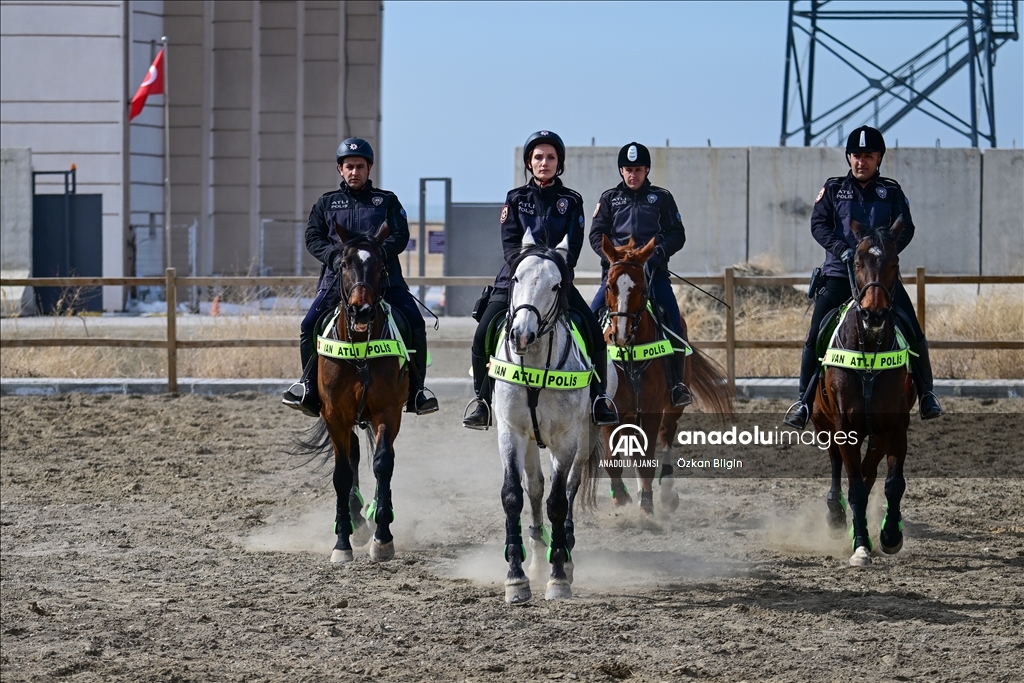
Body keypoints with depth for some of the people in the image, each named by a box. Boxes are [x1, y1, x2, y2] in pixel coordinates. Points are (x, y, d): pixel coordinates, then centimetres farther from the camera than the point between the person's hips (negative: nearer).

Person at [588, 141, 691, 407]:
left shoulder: (662, 198, 11)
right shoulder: (609, 199, 13)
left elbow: (677, 235, 7)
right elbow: (596, 235, 7)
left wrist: (659, 252, -12)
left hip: (653, 270, -1)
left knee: (674, 320, -17)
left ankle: (677, 384, -8)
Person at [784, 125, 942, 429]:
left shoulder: (891, 192, 8)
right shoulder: (834, 189, 8)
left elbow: (905, 229, 0)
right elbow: (818, 224, -3)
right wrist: (842, 249, -19)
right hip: (839, 274, 0)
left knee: (913, 333, -9)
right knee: (815, 336, -8)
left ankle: (926, 394, 5)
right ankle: (804, 401, 2)